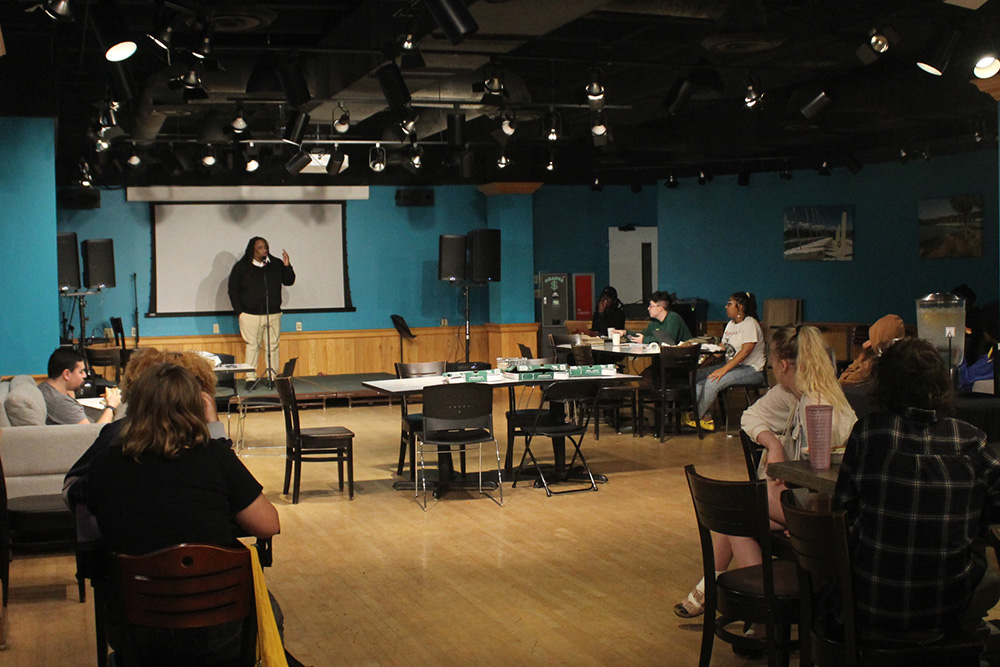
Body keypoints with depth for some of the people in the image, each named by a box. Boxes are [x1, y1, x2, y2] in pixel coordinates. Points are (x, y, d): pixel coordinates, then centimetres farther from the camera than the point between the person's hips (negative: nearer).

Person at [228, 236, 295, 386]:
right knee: (252, 346, 2)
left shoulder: (275, 265, 7)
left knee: (273, 346, 5)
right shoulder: (241, 267, 0)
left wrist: (287, 266, -6)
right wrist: (239, 311, -3)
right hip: (250, 316, -3)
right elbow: (233, 290, 2)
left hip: (273, 315, 3)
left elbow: (289, 281, 12)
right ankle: (250, 378, 8)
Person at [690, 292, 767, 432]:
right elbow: (722, 347, 17)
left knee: (713, 382, -29)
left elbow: (746, 351, -23)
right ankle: (704, 417, -12)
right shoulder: (731, 324, 17)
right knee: (697, 375, -8)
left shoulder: (750, 324, -12)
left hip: (752, 370, -9)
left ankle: (696, 416, -14)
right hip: (732, 365, 9)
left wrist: (724, 369, -28)